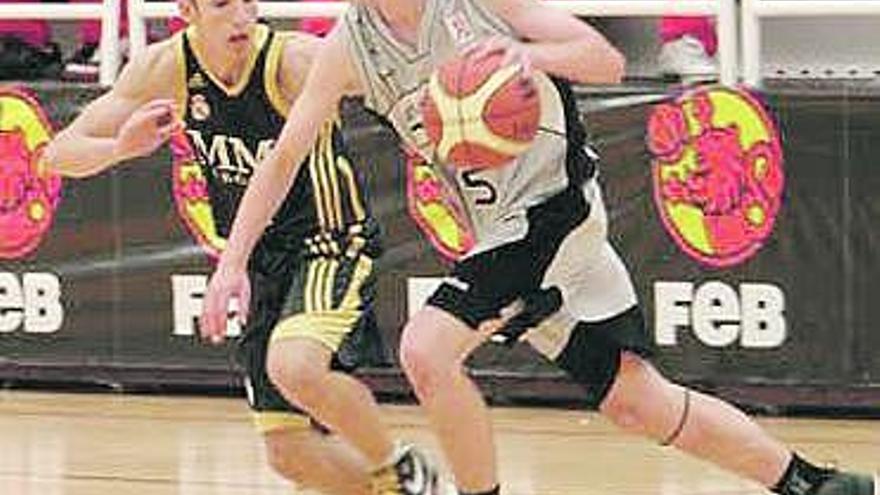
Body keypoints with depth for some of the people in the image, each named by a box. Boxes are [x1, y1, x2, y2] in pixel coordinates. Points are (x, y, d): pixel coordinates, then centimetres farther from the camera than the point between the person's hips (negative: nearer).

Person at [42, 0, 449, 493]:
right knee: (293, 456, 3)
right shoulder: (166, 69, -7)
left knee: (294, 367, -34)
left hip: (332, 244, -6)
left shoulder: (296, 61, -21)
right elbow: (61, 153, -5)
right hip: (263, 264, 6)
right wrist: (120, 148, -26)